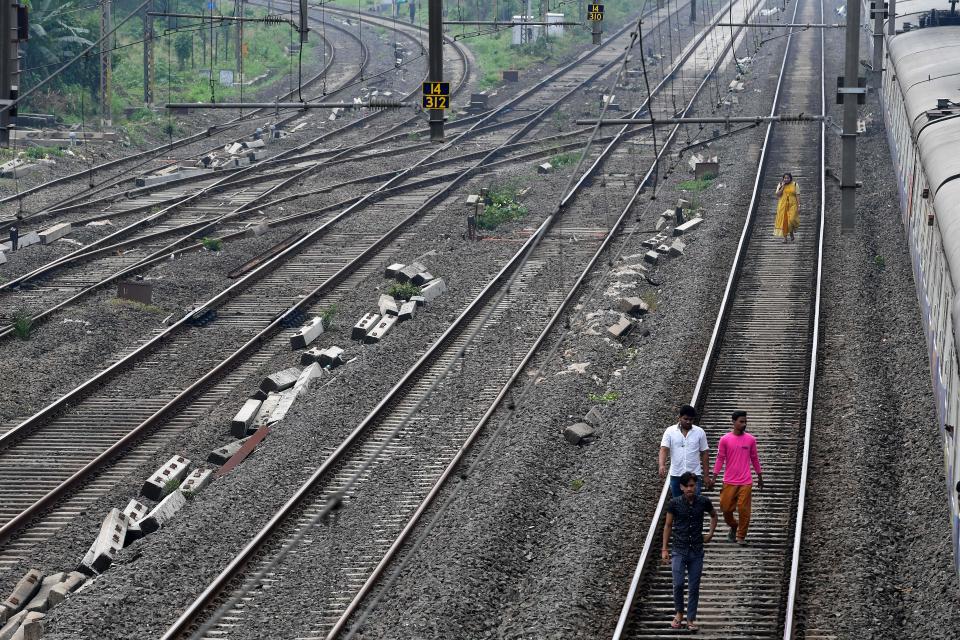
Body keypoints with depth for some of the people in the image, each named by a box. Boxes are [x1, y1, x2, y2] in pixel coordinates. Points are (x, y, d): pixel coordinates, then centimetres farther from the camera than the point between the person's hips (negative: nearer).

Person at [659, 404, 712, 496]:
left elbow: (704, 454, 5)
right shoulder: (670, 431, 0)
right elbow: (664, 449, -9)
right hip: (675, 475, 1)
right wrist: (662, 465, -29)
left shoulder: (700, 432, 2)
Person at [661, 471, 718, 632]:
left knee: (694, 587, 3)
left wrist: (711, 533, 7)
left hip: (697, 551, 1)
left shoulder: (704, 502, -4)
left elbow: (714, 515, 18)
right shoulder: (675, 504, -8)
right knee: (678, 584, -11)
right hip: (679, 550, -1)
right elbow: (668, 525, 2)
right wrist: (664, 549, -1)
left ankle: (691, 619, 14)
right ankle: (678, 613, 13)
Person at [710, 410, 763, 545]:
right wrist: (714, 477, -2)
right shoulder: (725, 440, -2)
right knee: (726, 508, 3)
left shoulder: (751, 440, 3)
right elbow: (720, 459, 2)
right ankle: (733, 526, 32)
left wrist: (760, 477, 16)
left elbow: (754, 458, 12)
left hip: (746, 482, 0)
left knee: (744, 509, -4)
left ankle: (741, 536, 8)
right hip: (729, 482, 0)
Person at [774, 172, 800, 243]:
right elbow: (778, 194, -5)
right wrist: (783, 186, -11)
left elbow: (797, 195, 2)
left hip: (792, 205, -1)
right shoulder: (780, 185, 6)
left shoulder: (794, 185, 3)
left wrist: (799, 206, -5)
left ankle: (791, 233, 10)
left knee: (792, 219, -17)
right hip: (782, 205, 1)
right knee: (783, 221, -3)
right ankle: (784, 237, 4)